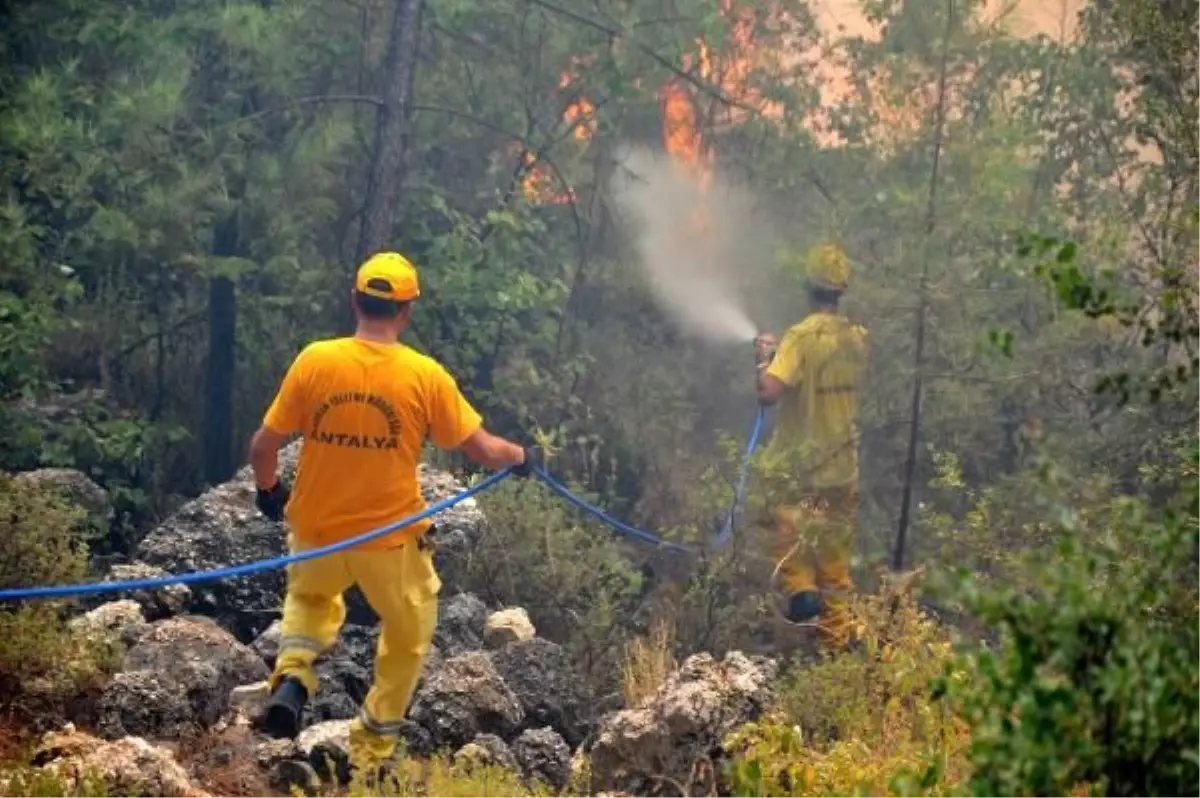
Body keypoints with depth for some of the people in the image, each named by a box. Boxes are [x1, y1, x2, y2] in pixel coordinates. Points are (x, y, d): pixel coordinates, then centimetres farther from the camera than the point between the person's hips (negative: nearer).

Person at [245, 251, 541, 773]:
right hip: (392, 536, -2)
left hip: (317, 528, 2)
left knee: (309, 597, 34)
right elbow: (482, 449, -6)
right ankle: (372, 749, 28)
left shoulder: (314, 362, -11)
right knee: (408, 637, 23)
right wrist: (522, 457, 16)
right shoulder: (425, 376, -13)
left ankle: (292, 678, 7)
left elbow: (264, 445, -5)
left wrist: (268, 489, 15)